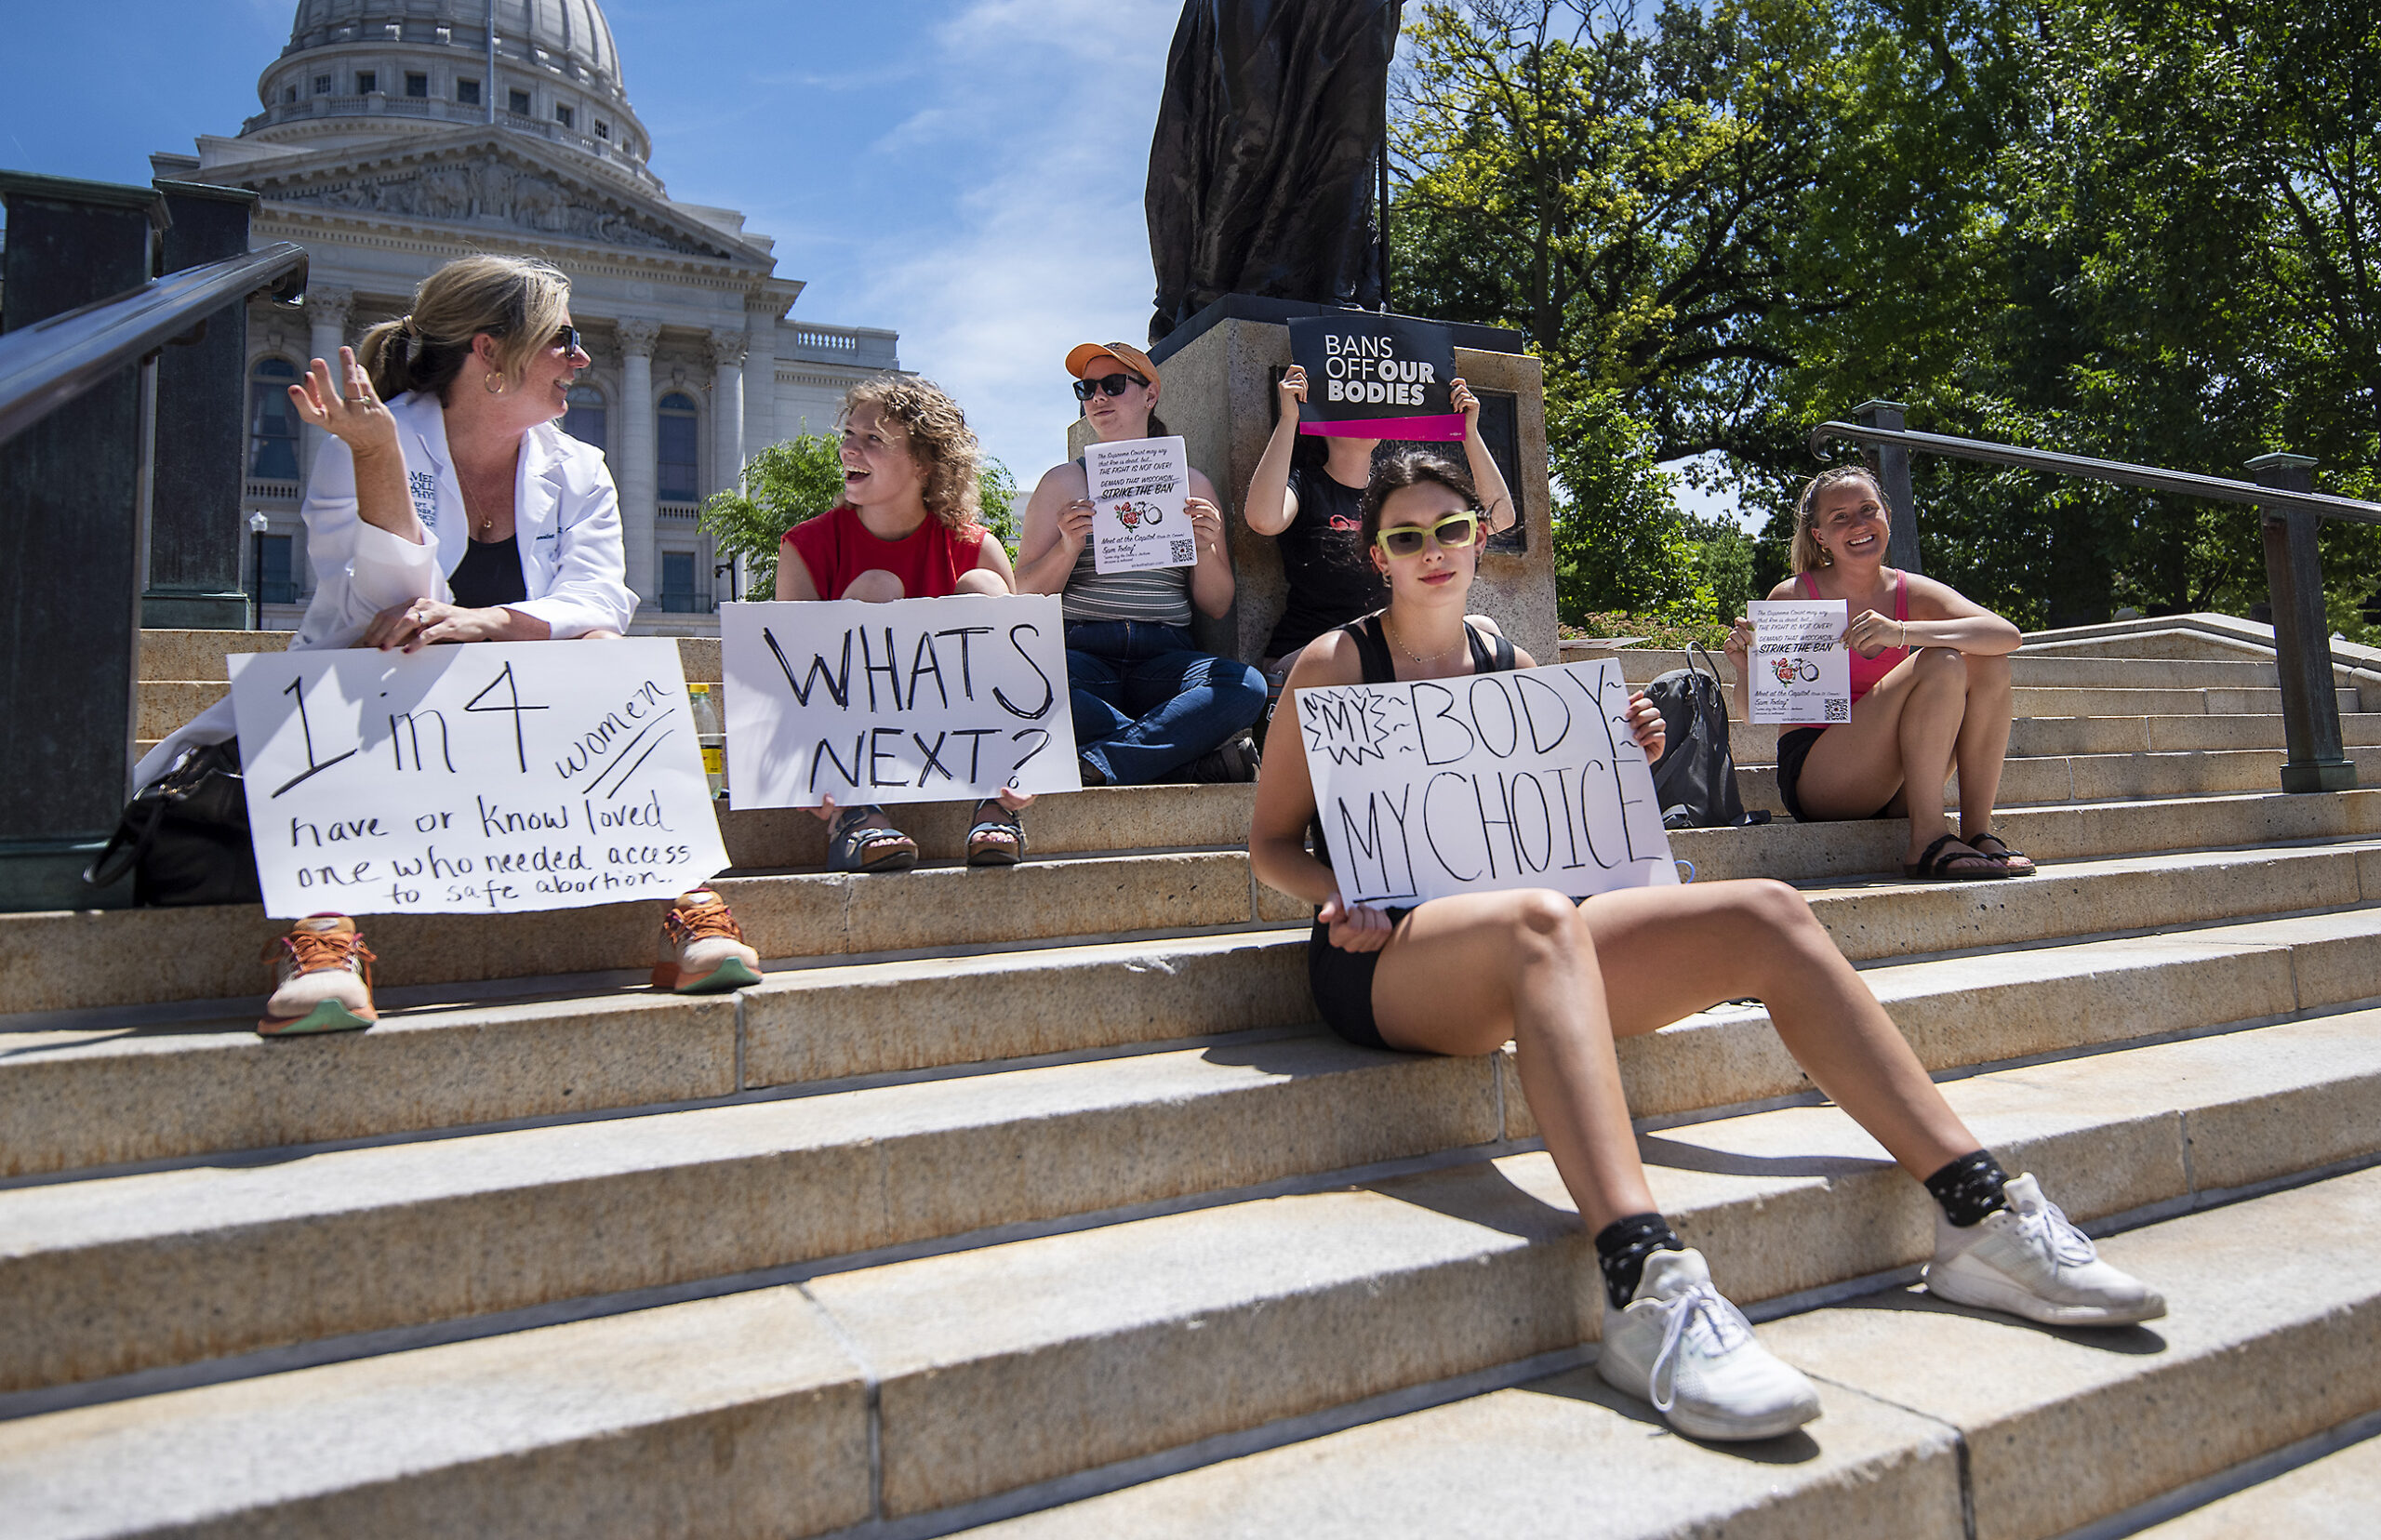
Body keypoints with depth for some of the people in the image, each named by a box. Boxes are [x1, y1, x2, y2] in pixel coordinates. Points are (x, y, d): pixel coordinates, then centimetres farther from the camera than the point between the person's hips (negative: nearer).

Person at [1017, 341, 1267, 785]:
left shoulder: (1191, 485, 17)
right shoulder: (1063, 481, 15)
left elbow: (1217, 608, 13)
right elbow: (1025, 598, 7)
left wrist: (1207, 548, -5)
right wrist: (1068, 547, -10)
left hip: (1166, 656, 1)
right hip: (1082, 649, -1)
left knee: (1246, 685, -32)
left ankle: (1095, 767, -32)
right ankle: (1195, 749, -27)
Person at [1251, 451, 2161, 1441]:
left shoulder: (1513, 668, 18)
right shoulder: (1335, 663, 3)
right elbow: (1271, 842, 4)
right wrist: (1337, 900, -16)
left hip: (1514, 948, 6)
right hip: (1383, 961, -6)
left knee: (1764, 916, -13)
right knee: (1540, 920, -40)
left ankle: (1979, 1215, -11)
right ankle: (1645, 1288, -54)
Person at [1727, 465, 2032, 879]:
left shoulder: (1913, 593, 4)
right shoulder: (1793, 598, -5)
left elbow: (2008, 635, -14)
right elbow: (1752, 713, -2)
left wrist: (1901, 632, -29)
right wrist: (1746, 670, -25)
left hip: (1894, 790, 5)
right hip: (1815, 779, -5)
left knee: (1989, 663, -10)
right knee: (1941, 664, -21)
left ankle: (1977, 830, -10)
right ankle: (1929, 844, -23)